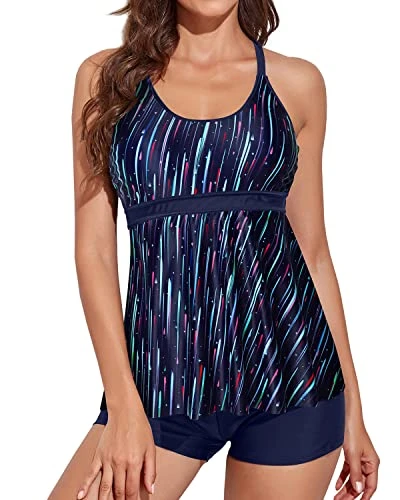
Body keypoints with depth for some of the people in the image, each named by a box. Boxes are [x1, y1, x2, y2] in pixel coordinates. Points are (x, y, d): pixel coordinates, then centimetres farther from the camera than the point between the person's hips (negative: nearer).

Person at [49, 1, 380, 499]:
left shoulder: (297, 82, 6)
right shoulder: (107, 76, 4)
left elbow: (313, 251, 9)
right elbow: (94, 248, 0)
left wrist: (352, 406, 9)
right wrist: (123, 406, -8)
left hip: (287, 368, 1)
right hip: (162, 379, 0)